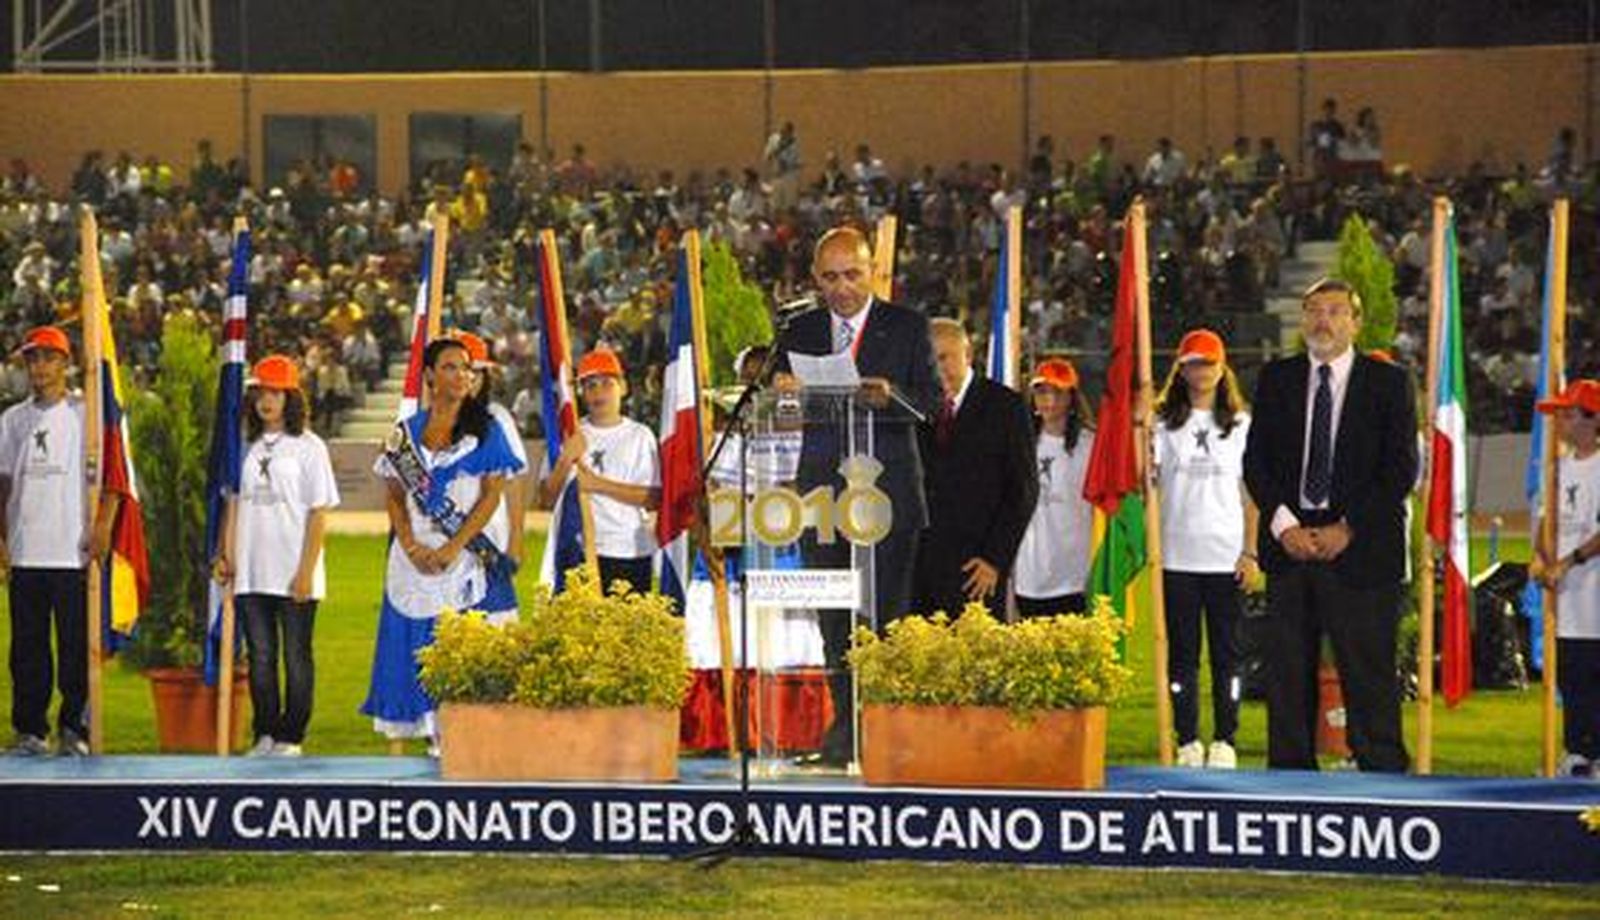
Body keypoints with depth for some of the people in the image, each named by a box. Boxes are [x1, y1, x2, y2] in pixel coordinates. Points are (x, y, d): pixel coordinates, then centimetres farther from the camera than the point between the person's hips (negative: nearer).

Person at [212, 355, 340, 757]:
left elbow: (318, 513, -5)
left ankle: (291, 738, 6)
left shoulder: (308, 447, -1)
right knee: (260, 656, 6)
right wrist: (227, 554, 5)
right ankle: (265, 736, 12)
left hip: (294, 576, -4)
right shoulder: (246, 447, 12)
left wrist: (306, 571, -11)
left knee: (296, 656, 1)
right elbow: (235, 503, 16)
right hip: (251, 574, 4)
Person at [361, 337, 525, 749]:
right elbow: (395, 496, 9)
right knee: (420, 648, 0)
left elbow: (492, 496, -4)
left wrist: (453, 548, -14)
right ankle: (435, 732, 5)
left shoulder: (485, 430, 2)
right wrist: (411, 546, -7)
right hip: (416, 558, 3)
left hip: (469, 557, -3)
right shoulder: (407, 432, 11)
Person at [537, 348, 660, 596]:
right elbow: (547, 498, 2)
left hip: (633, 551, 0)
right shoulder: (570, 435, 9)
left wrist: (599, 484, -11)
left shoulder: (640, 436, 7)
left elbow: (655, 498, -4)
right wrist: (566, 460, -14)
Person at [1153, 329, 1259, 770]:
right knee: (1183, 652, 2)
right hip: (1177, 555, 0)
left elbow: (1250, 495, 7)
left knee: (1226, 650, 1)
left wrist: (1251, 552, 1)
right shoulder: (1164, 424, 8)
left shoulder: (1240, 425, 9)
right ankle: (1187, 742, 6)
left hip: (1226, 556, 0)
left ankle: (1224, 742, 5)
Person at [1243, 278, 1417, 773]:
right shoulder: (1276, 379, 12)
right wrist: (1284, 524, -8)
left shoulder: (1387, 383, 3)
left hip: (1359, 547, -3)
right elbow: (1255, 461, 7)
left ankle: (1381, 770, 0)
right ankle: (1290, 772, 10)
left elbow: (1401, 468, -2)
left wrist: (1347, 529, -10)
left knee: (1368, 669, -4)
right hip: (1289, 543, 3)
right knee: (1287, 671, 4)